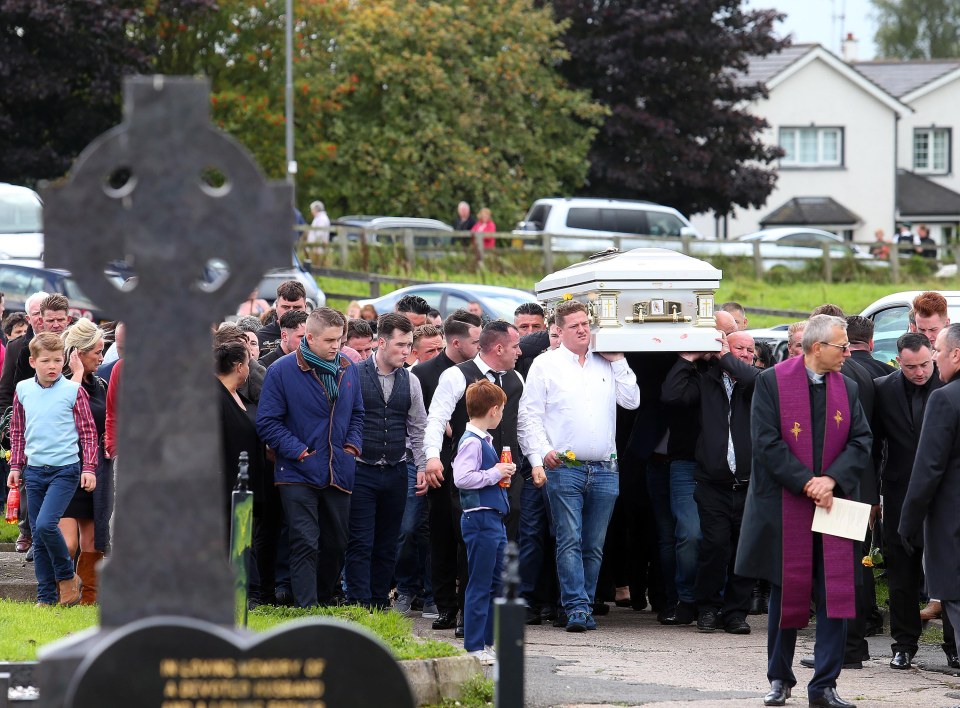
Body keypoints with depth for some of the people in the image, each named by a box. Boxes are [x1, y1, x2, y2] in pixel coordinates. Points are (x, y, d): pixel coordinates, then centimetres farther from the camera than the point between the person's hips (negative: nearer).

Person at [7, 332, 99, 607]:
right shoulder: (23, 390, 6)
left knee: (46, 524, -19)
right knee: (38, 535, 6)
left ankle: (67, 577, 1)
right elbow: (18, 432, 16)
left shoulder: (73, 391, -5)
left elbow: (88, 432, -1)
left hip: (65, 470, -5)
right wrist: (16, 466, 13)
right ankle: (46, 596, 13)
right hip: (35, 470, 5)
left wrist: (89, 468, -5)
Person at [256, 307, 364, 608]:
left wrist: (353, 445, 5)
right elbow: (267, 423, -8)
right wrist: (299, 452, -13)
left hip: (339, 475, 5)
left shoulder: (348, 370, 9)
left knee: (336, 545, 12)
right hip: (299, 473, -5)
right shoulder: (281, 371, -7)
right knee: (305, 545, -11)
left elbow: (357, 414, 22)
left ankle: (324, 602, 27)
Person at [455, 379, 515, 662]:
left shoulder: (484, 440, 16)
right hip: (480, 519, -10)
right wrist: (495, 474, -18)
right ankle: (473, 647, -2)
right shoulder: (471, 442, -15)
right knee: (480, 585, -6)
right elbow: (462, 478, -26)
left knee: (496, 583, 15)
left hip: (494, 519, 10)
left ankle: (488, 642, 22)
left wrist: (504, 471, 8)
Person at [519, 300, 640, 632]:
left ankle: (583, 606, 11)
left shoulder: (607, 364, 15)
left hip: (604, 470, 3)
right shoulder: (546, 364, 5)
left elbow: (632, 401, 9)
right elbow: (530, 415, 1)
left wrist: (618, 362, 5)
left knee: (594, 546, 5)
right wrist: (541, 452, -13)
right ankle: (577, 608, -14)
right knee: (569, 542, -11)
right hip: (564, 468, -3)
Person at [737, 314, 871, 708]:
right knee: (786, 595, 8)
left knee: (836, 598, -4)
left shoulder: (846, 388, 8)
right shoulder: (773, 382, -4)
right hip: (785, 509, -3)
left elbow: (861, 441, 4)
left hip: (834, 505, 3)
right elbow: (766, 442, -10)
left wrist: (832, 480, -13)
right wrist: (806, 483, -15)